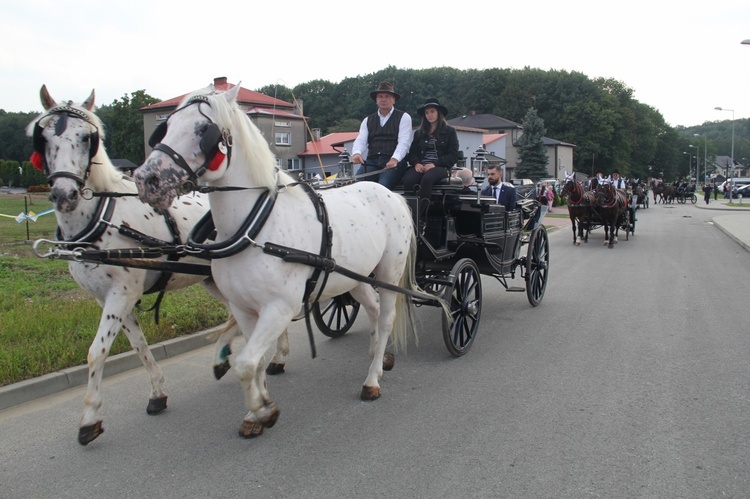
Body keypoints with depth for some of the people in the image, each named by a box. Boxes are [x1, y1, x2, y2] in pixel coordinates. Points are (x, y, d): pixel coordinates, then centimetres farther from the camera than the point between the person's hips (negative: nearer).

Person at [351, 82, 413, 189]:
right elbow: (360, 140, 8)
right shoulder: (367, 120, 22)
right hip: (372, 161, 3)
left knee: (383, 185, -32)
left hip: (394, 162, -3)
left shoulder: (403, 117, 9)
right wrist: (356, 153, -16)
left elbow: (404, 142, -5)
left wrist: (394, 159, -24)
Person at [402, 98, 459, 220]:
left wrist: (435, 164, -13)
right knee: (408, 180, -33)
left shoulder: (449, 131, 12)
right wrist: (416, 164, -7)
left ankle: (418, 217, -40)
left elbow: (453, 156, 2)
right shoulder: (419, 133, 25)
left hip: (440, 167, -3)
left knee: (427, 179, -38)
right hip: (420, 167, 3)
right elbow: (412, 153, 18)